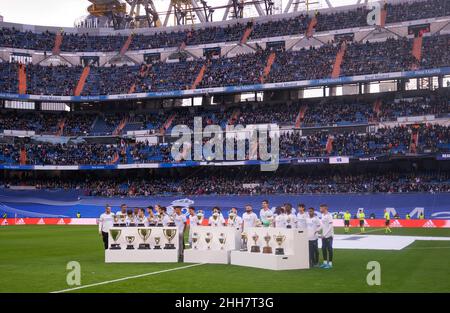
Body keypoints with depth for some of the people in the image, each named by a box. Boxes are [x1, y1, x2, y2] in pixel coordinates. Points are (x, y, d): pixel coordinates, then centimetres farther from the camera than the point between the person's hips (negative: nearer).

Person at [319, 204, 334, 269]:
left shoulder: (329, 216, -15)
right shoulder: (322, 215, 11)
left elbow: (330, 226, -19)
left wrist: (325, 234, -19)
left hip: (328, 236, -8)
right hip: (324, 236, 8)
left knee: (329, 249, -1)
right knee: (323, 249, 11)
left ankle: (330, 263, 5)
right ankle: (325, 262, 21)